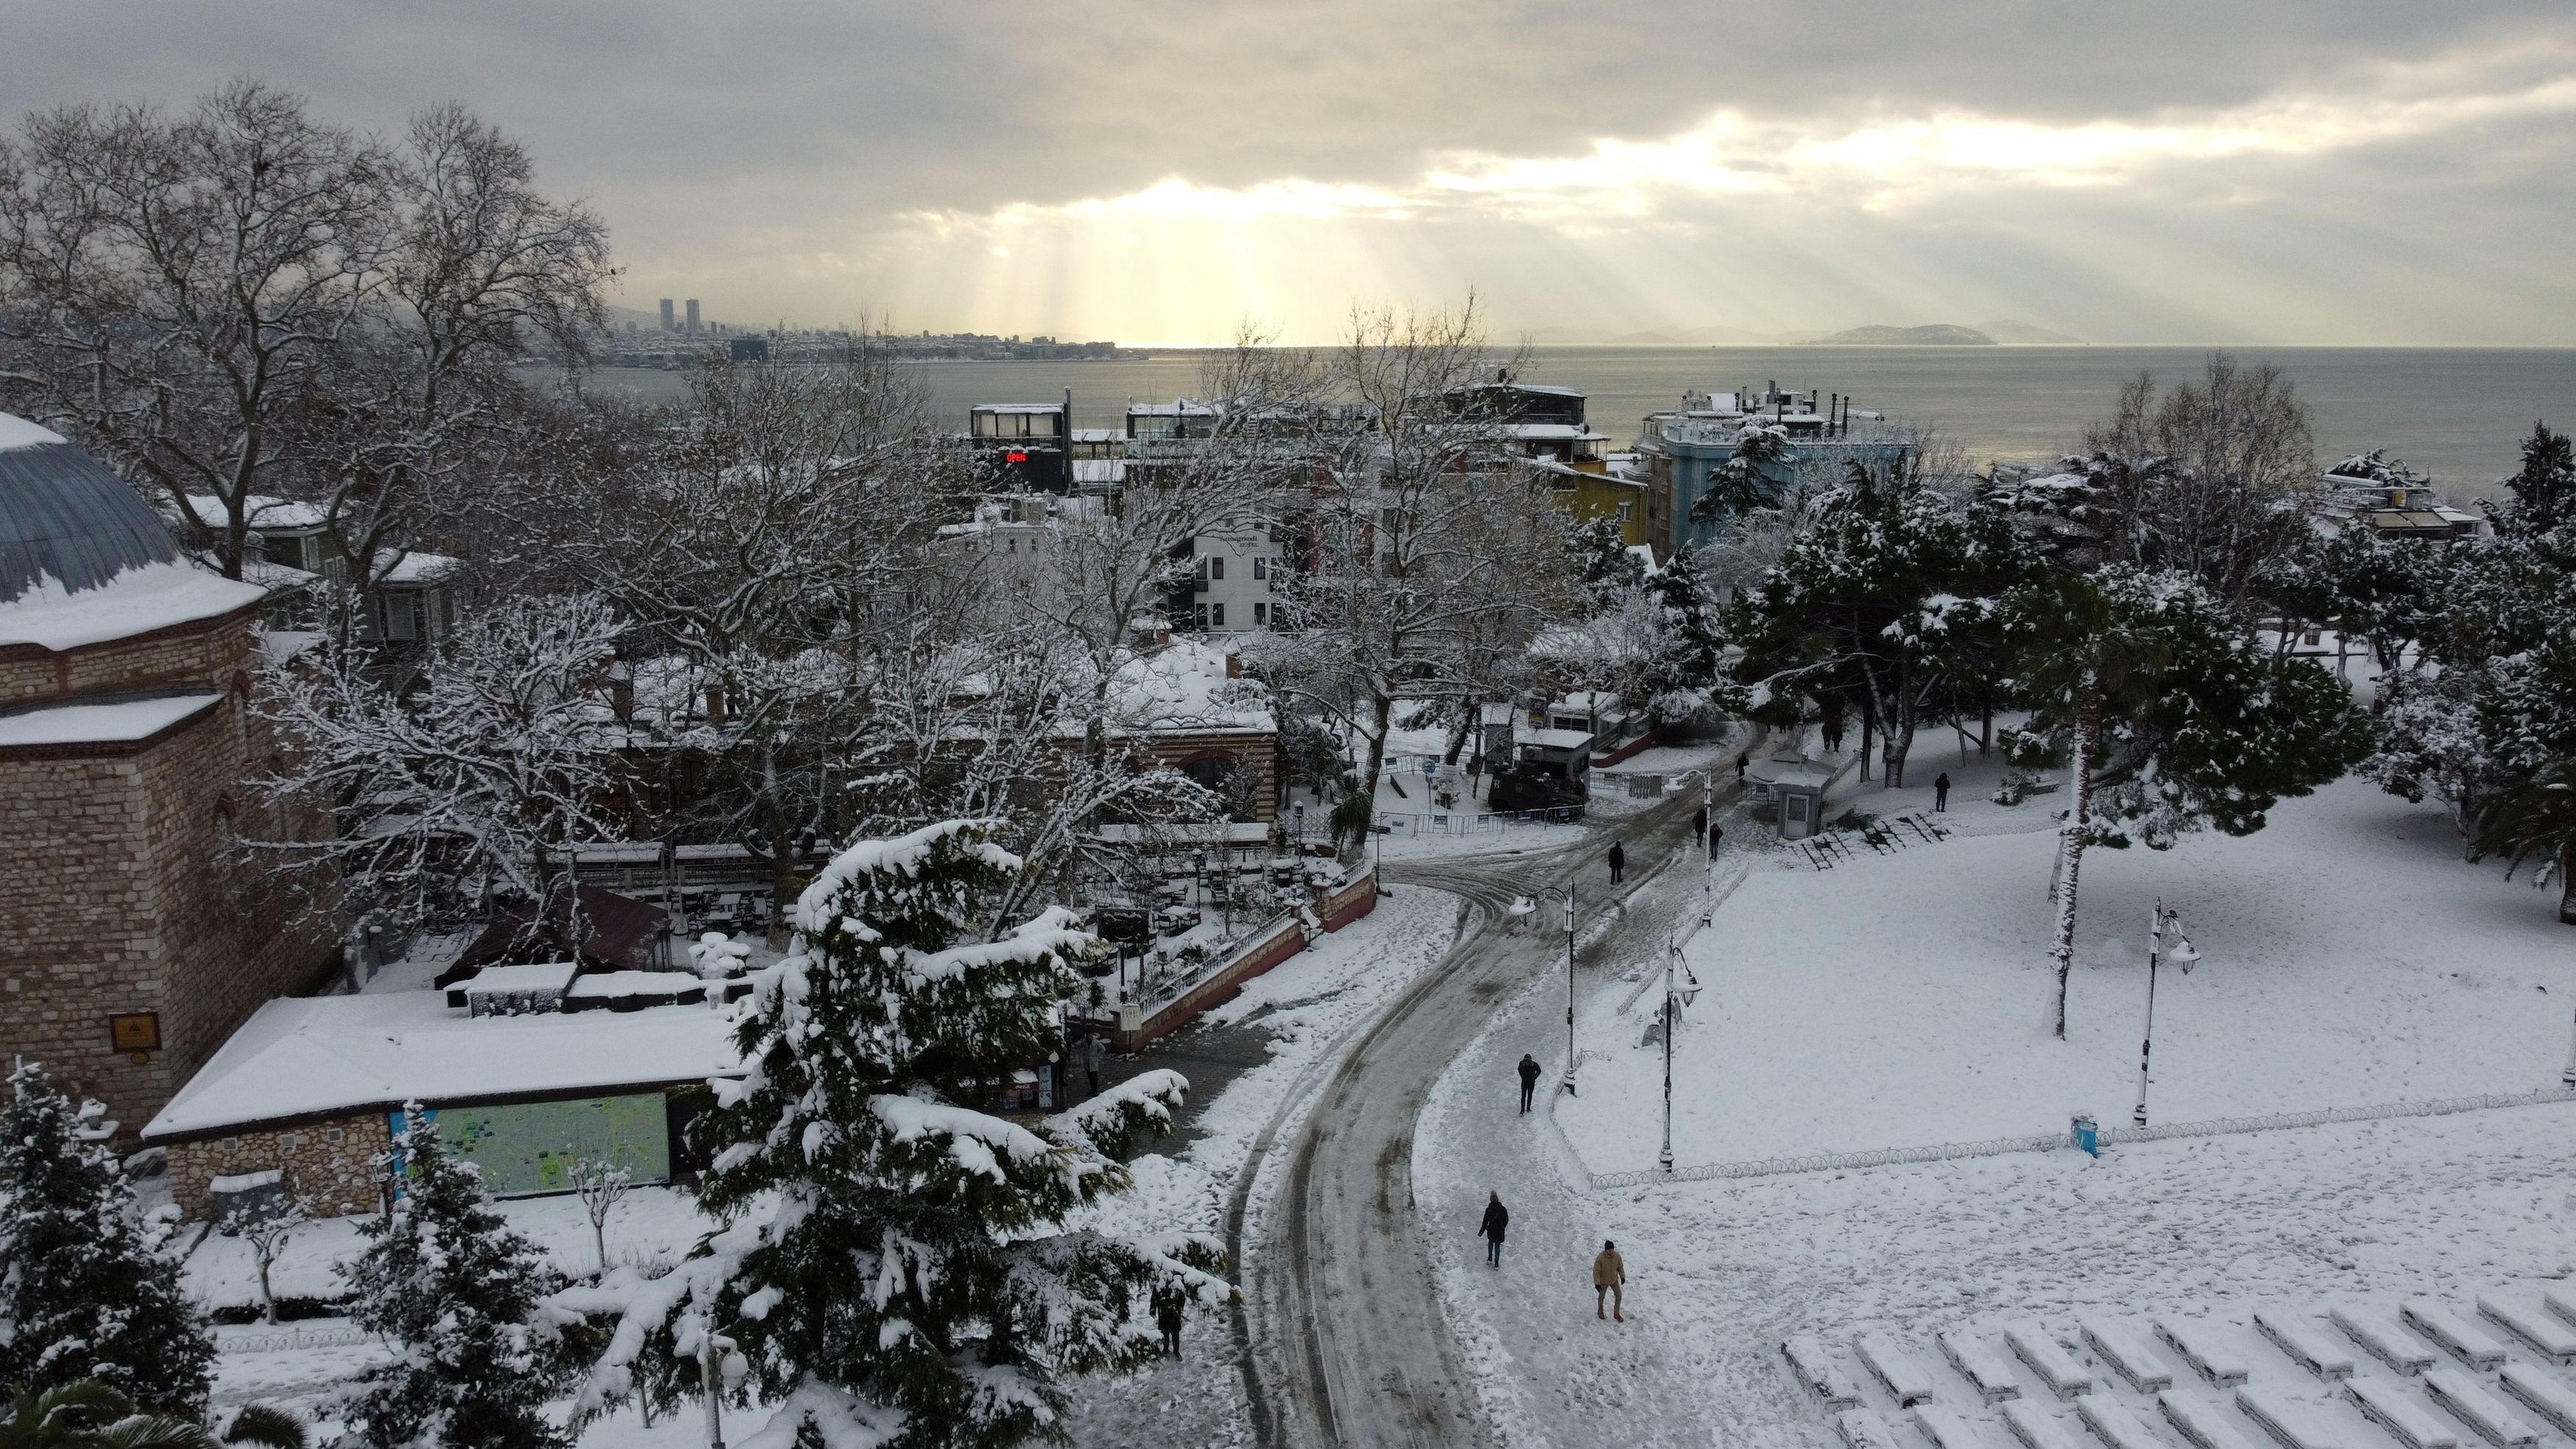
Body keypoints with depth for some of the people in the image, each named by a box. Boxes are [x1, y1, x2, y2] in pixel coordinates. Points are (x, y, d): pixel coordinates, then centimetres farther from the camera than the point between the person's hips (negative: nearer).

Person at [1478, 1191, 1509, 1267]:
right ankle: (1496, 1263, 18)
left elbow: (1485, 1223, -15)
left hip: (1491, 1231, -1)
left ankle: (1490, 1258, 33)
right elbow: (1506, 1220, 2)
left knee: (1490, 1242, 28)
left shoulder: (1489, 1210, -19)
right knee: (1497, 1245, 16)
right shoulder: (1503, 1209, -12)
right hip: (1500, 1232, 1)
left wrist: (1480, 1233, -4)